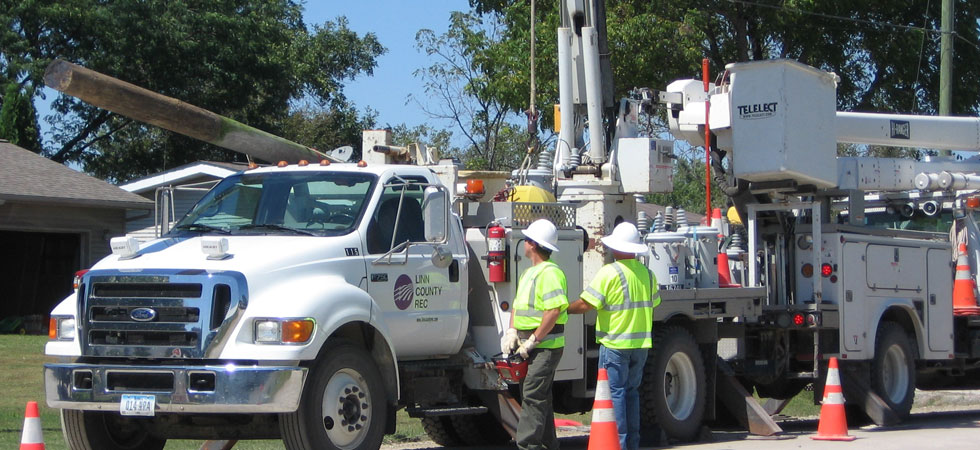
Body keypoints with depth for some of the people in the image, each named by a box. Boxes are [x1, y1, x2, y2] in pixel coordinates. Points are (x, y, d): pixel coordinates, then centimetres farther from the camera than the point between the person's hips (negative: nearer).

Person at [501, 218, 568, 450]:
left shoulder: (550, 273, -16)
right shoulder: (529, 272, 18)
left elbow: (555, 310, -25)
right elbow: (518, 304, 22)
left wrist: (533, 340, -21)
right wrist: (512, 331, 4)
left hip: (545, 346, -10)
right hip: (530, 346, 10)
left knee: (533, 397, -14)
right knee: (539, 397, 14)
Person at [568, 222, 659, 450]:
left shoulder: (610, 272, -13)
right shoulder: (648, 274, 8)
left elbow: (585, 304, -15)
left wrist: (566, 309, 2)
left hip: (615, 343, -6)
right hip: (642, 343, 6)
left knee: (615, 393, -2)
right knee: (631, 392, 15)